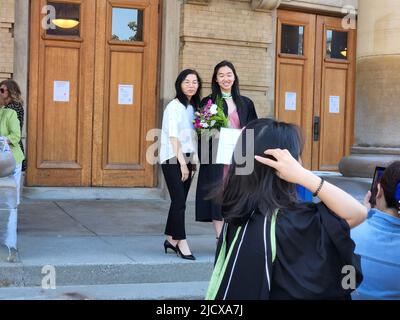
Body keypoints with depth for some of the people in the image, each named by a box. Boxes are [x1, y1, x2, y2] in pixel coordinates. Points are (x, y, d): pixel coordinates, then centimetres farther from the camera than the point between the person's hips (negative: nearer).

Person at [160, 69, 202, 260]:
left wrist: (192, 161, 6)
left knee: (180, 201, 9)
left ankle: (171, 239, 19)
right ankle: (182, 242, -2)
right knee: (179, 201, -9)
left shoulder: (194, 107, 13)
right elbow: (173, 136, -13)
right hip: (173, 159, -7)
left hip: (187, 158, 7)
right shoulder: (174, 106, -8)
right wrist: (182, 163, -16)